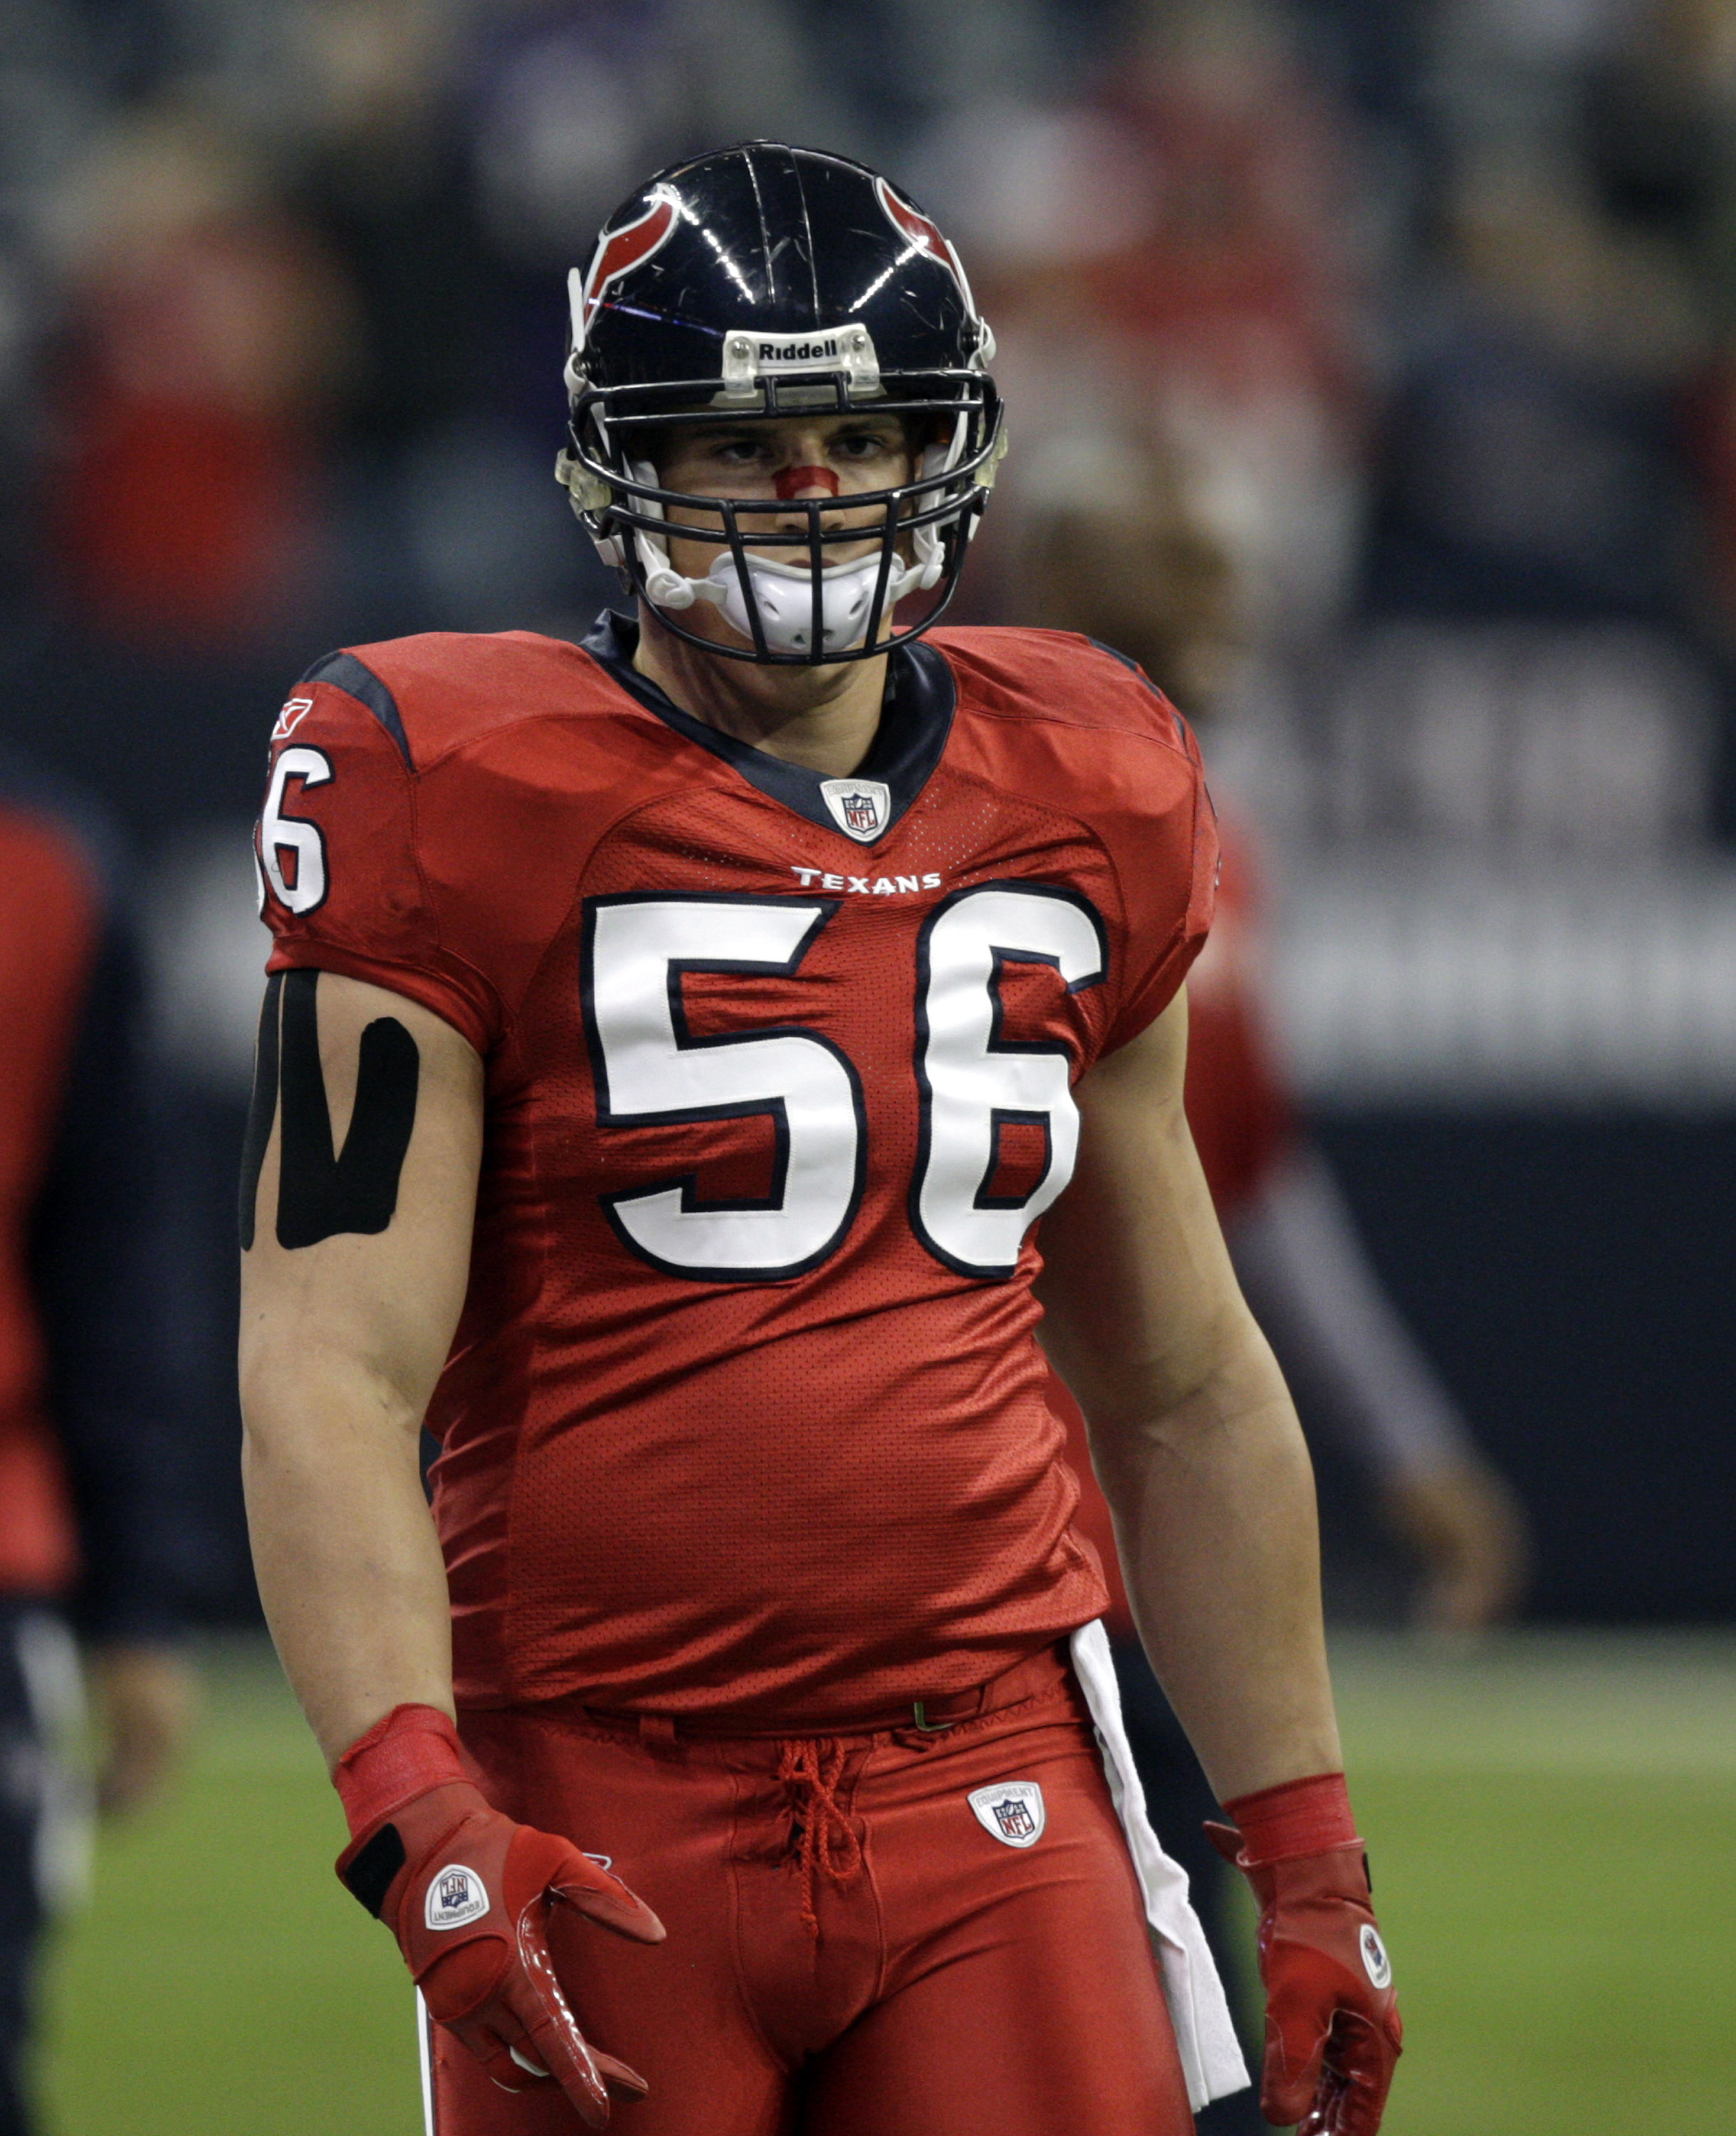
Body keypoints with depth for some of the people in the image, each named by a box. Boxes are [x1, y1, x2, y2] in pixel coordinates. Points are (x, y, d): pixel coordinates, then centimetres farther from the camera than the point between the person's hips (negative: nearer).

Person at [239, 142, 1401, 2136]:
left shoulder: (1077, 809, 11)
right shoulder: (473, 799, -4)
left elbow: (1186, 1390, 21)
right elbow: (330, 1372, -12)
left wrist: (1304, 1853, 18)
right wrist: (417, 1819, -25)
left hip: (995, 1796, 3)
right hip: (608, 1810, -3)